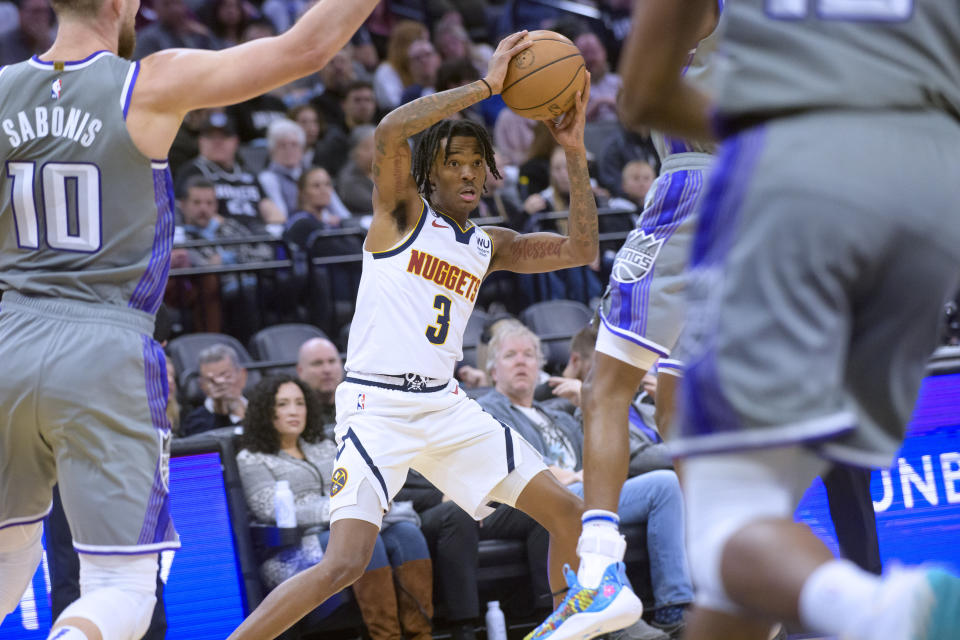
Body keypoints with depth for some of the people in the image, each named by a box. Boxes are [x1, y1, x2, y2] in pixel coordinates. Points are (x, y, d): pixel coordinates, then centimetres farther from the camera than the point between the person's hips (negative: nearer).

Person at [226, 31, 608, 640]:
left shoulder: (490, 245, 16)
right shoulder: (402, 211, -1)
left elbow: (581, 251, 10)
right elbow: (392, 130, -20)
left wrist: (575, 155, 4)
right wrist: (487, 85, -19)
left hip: (445, 404, 7)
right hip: (377, 404, -7)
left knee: (567, 513, 4)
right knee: (345, 563, -20)